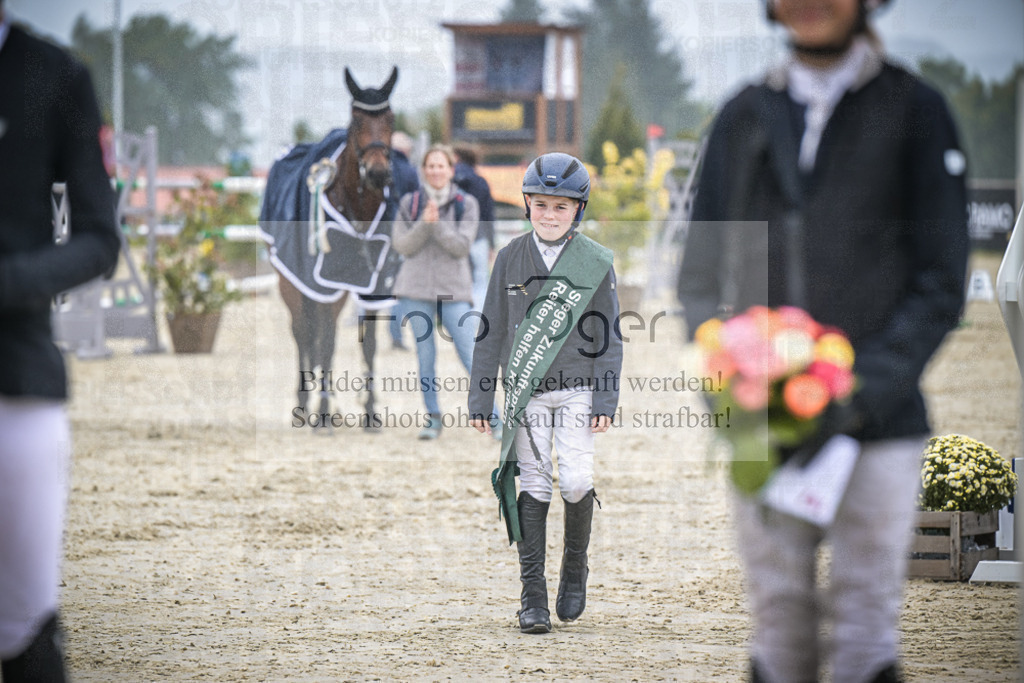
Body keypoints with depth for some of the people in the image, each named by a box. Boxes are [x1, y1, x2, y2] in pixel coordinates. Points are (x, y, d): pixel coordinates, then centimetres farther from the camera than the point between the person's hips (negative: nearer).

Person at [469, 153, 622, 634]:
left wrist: (605, 401, -5)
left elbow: (607, 336, 1)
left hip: (577, 390, -1)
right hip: (525, 392, 1)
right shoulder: (511, 259, 3)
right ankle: (533, 593, 2)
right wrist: (480, 399, 2)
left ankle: (575, 564, 15)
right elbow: (491, 332, 5)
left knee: (576, 481, -11)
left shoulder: (596, 263, 0)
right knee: (533, 486, -2)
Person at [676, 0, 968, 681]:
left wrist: (863, 396, -13)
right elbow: (701, 274, 11)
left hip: (877, 428, -2)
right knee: (779, 624, 4)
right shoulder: (743, 119, 10)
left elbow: (940, 285, -1)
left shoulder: (915, 113, 2)